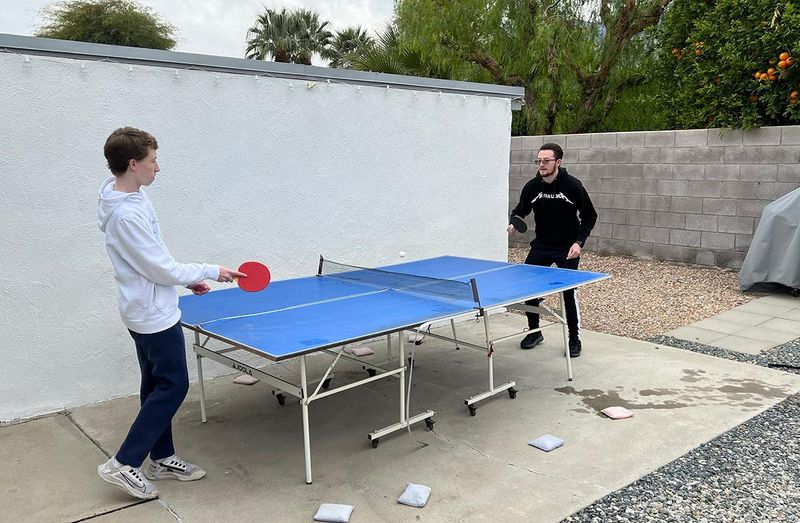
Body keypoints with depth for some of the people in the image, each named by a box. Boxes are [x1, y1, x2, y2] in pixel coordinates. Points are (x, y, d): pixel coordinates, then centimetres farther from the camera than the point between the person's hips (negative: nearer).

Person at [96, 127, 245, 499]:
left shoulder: (131, 196, 5)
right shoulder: (127, 214, -26)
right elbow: (161, 270, -22)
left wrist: (187, 279, 14)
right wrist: (211, 272, -12)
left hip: (145, 311, 10)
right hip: (155, 315, -10)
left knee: (157, 385, 17)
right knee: (172, 387, 0)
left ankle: (161, 459, 29)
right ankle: (123, 464, 9)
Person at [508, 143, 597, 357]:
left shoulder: (573, 185, -15)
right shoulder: (532, 187, -7)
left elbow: (589, 216, -6)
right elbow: (521, 209, 11)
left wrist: (579, 242, -17)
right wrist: (514, 223, -11)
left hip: (567, 248, -4)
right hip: (541, 245, 4)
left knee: (568, 292, -8)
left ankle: (574, 339, 10)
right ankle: (534, 331, 22)